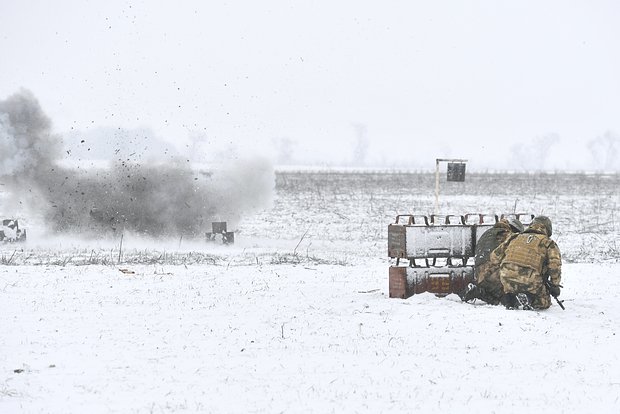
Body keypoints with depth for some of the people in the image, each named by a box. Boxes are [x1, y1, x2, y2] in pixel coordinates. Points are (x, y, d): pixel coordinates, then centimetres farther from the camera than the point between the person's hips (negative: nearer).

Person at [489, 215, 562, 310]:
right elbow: (555, 265, -2)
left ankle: (510, 299, -3)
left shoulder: (515, 238, 21)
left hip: (508, 280, 4)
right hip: (530, 282, -4)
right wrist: (555, 286, 9)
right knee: (544, 302, 17)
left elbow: (495, 255, 22)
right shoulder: (548, 243, 9)